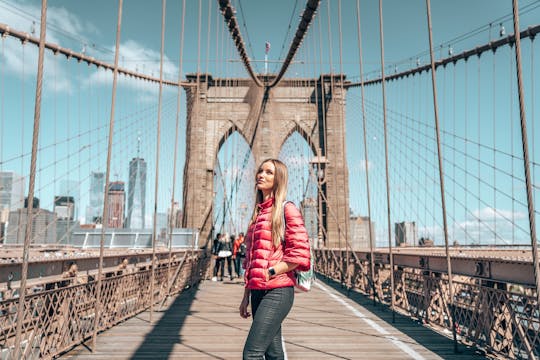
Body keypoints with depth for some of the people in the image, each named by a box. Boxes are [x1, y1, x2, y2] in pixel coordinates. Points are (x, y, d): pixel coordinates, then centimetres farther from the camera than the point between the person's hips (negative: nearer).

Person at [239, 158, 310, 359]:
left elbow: (300, 254, -11)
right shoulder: (258, 213, 16)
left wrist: (270, 273, -15)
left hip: (277, 292, -7)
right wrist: (246, 296, 16)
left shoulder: (287, 209, -5)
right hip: (258, 292, 7)